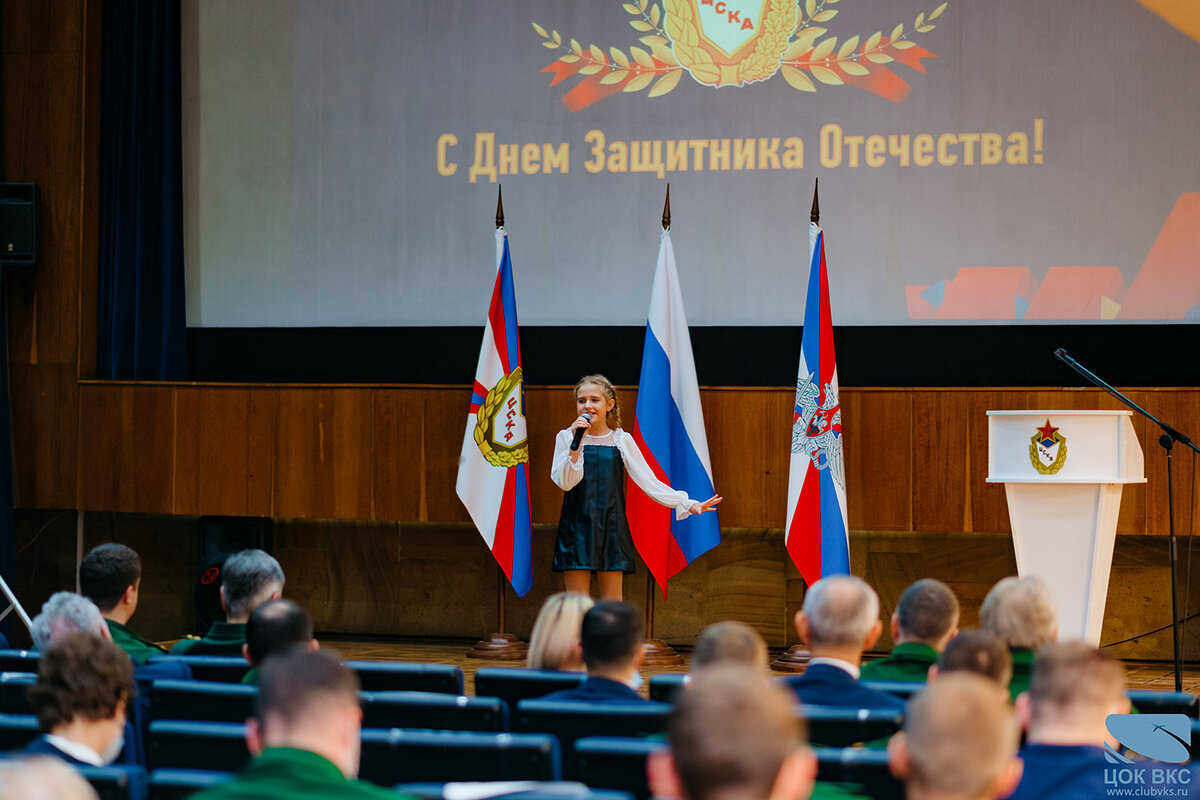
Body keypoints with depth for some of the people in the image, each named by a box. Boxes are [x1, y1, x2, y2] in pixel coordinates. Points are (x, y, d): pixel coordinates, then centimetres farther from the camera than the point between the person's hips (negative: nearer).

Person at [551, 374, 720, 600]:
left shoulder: (621, 440, 4)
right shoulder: (566, 437, 1)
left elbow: (648, 481, 3)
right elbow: (564, 482, -9)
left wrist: (688, 504, -5)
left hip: (611, 527, 1)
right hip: (577, 528, -1)